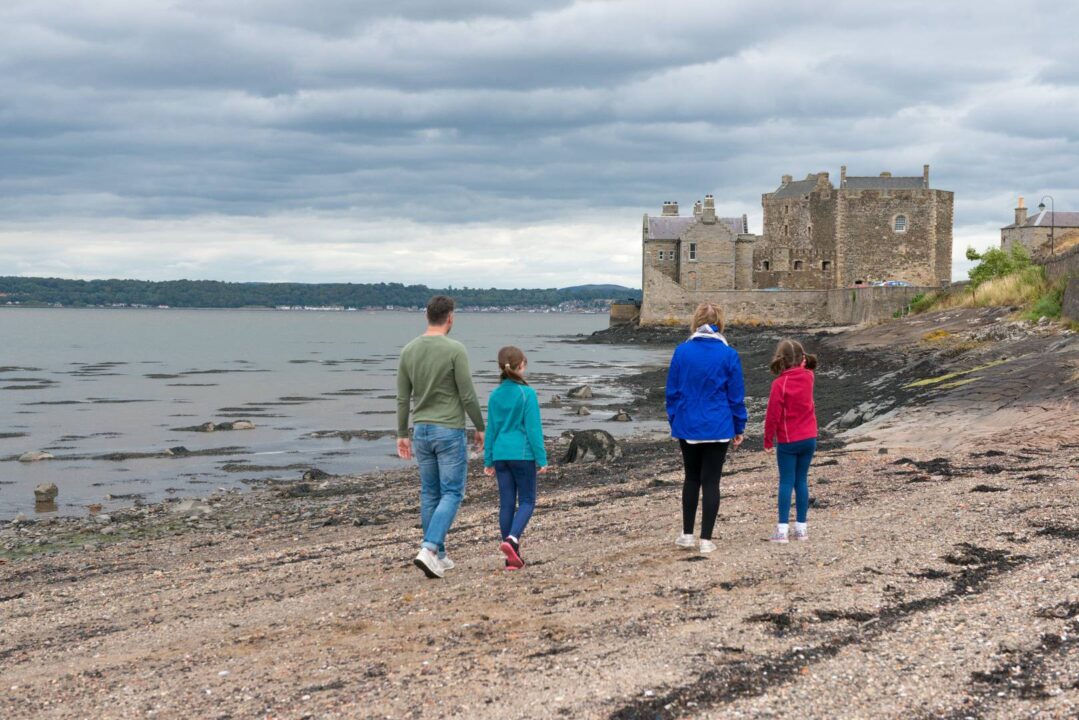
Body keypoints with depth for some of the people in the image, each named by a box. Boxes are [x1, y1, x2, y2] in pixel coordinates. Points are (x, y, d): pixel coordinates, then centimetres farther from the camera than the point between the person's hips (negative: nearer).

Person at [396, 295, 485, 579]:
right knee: (452, 494, 0)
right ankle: (429, 550, -17)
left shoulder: (408, 350, 2)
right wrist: (480, 428, 0)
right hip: (450, 432, -5)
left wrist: (402, 435, 13)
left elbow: (403, 398, 6)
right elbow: (468, 396, -13)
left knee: (430, 494, 14)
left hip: (421, 431, 6)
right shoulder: (455, 350, -15)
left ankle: (438, 556, 18)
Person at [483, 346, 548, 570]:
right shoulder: (527, 394, -10)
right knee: (527, 502, 5)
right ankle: (512, 538, -20)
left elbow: (491, 429, 8)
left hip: (501, 455, 5)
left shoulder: (495, 396, 4)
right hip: (523, 454, -5)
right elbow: (533, 428, -10)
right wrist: (541, 459, -5)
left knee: (506, 504, 7)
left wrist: (488, 460, 15)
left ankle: (513, 557, 10)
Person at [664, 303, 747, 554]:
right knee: (711, 481, 4)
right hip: (718, 428, -2)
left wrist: (674, 420, 14)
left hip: (687, 427, 2)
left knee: (691, 478, 17)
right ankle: (706, 539, 4)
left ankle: (687, 534, 18)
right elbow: (736, 395, -1)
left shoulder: (681, 352, -3)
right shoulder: (729, 355, -7)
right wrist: (739, 428, 8)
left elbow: (672, 391, 3)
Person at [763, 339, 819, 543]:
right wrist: (804, 362, 9)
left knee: (786, 482, -1)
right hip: (809, 438, 4)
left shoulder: (779, 384, -15)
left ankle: (782, 529, -4)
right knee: (801, 481, 10)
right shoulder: (807, 377, -1)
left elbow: (773, 415, -12)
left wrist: (768, 441, -3)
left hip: (788, 442, -4)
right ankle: (801, 527, 12)